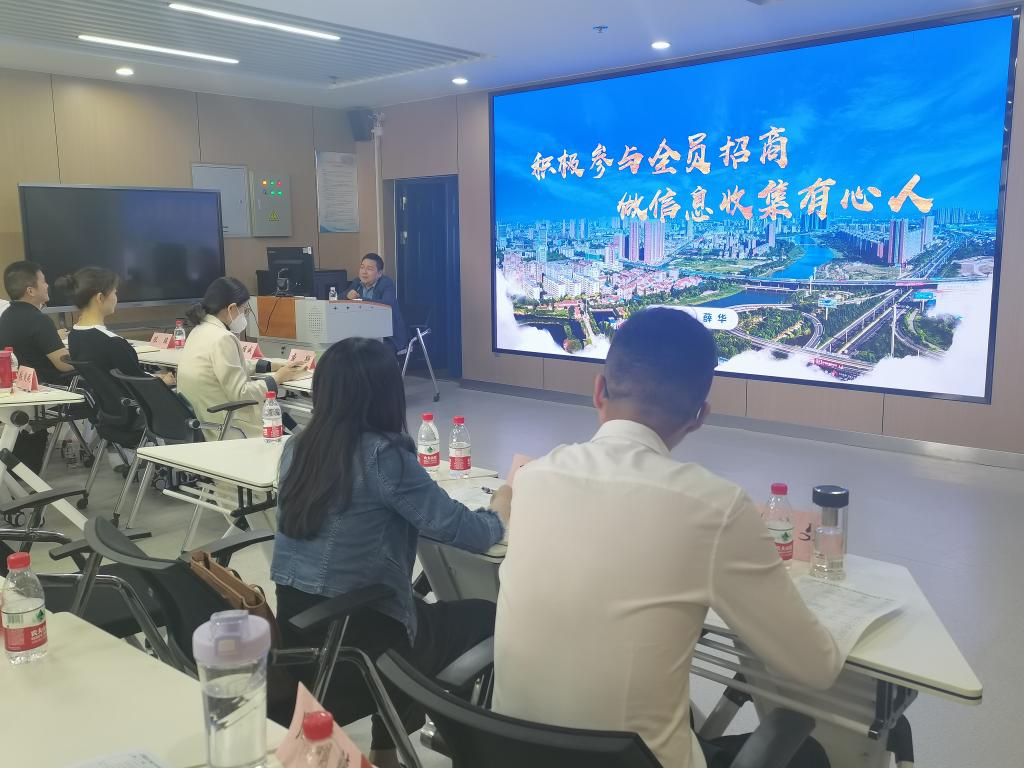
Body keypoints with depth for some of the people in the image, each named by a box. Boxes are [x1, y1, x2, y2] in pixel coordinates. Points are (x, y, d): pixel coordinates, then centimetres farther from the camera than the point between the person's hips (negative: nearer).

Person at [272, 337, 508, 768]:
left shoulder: (298, 447, 1)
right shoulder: (382, 455, -20)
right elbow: (470, 535, -16)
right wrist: (503, 506, 4)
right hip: (354, 638, -7)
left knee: (420, 606, 31)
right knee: (487, 617, 13)